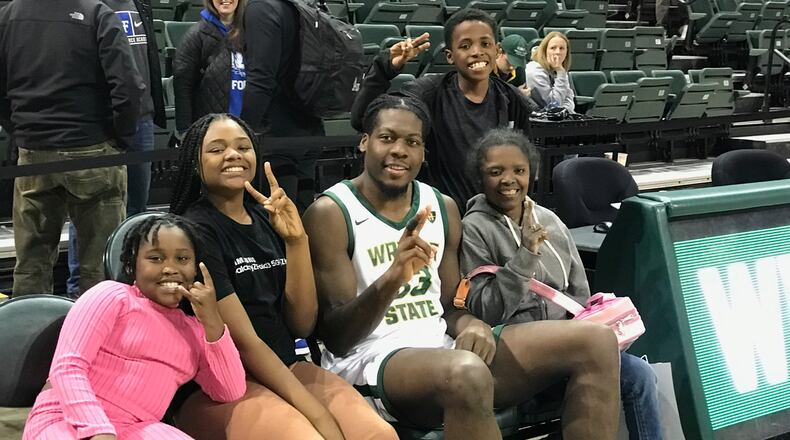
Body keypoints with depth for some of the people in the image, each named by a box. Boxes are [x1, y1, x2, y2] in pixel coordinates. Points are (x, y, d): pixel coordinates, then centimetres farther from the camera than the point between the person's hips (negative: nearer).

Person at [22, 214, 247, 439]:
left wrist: (211, 320, -2)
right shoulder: (112, 296, 1)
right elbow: (67, 366, -10)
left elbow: (232, 393, 7)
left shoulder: (194, 330, 18)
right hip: (66, 421, -4)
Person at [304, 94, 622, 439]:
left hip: (442, 347, 7)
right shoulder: (330, 214, -6)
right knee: (467, 373, -42)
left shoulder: (443, 207, 13)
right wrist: (390, 280, -29)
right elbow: (336, 338, -10)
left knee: (596, 341, -7)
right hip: (368, 360, -7)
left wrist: (471, 325, -8)